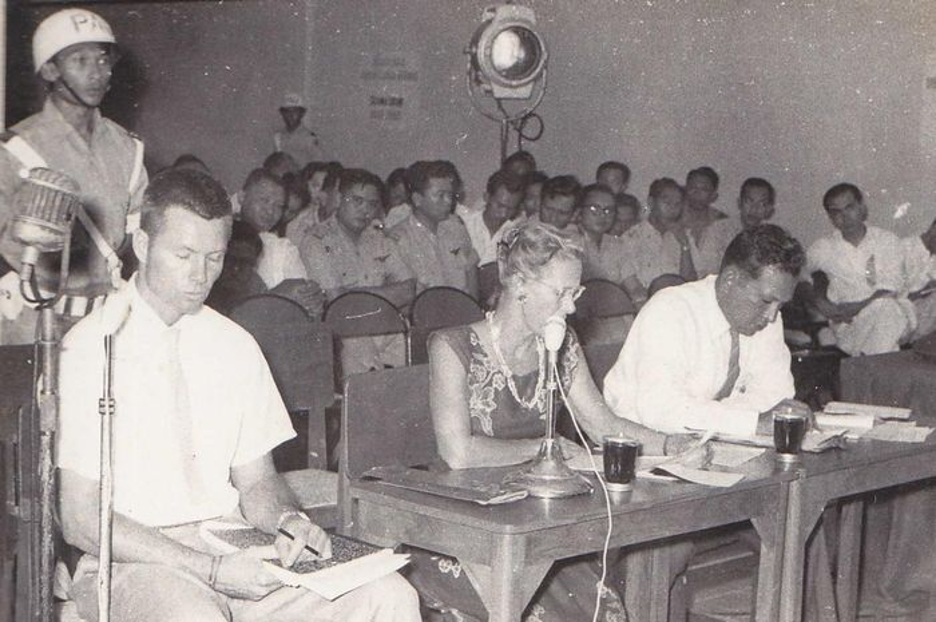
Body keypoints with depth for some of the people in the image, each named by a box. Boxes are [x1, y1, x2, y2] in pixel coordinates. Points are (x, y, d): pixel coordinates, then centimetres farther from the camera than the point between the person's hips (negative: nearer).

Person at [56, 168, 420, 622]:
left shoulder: (235, 346, 10)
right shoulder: (91, 350, -7)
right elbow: (81, 521, -11)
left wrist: (285, 519, -10)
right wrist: (212, 570, -19)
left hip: (235, 548, 5)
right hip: (133, 562, -4)